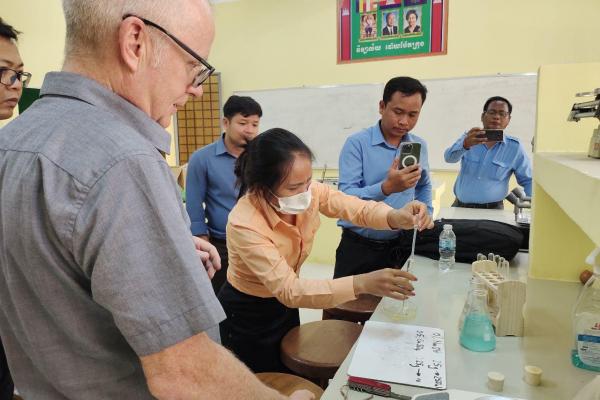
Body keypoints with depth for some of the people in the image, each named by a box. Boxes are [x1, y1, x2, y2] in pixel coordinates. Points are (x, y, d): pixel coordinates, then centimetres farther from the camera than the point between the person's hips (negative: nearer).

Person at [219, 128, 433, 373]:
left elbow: (356, 208, -19)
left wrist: (395, 217, -41)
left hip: (284, 304, 6)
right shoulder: (244, 224, -35)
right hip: (246, 315, -5)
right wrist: (362, 284, -46)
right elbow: (288, 290, -38)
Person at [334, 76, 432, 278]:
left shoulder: (420, 146, 5)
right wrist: (386, 188, -35)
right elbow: (346, 197, -22)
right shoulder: (357, 143, -12)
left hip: (402, 246, 5)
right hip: (359, 247, -4)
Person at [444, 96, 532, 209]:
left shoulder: (515, 147, 1)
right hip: (460, 206, 0)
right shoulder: (469, 138, 2)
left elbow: (528, 181, 7)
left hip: (492, 210, 0)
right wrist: (465, 144, -36)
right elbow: (449, 157, -16)